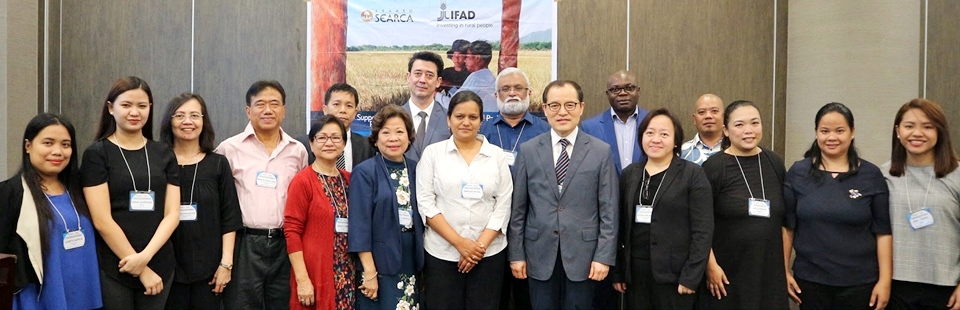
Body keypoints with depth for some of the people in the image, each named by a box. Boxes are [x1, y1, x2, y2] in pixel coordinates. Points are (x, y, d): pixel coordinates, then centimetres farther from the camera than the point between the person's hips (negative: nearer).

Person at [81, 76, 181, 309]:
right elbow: (102, 220, -11)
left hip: (160, 266, 3)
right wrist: (142, 270, -12)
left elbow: (172, 214, 1)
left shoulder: (164, 154, 6)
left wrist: (145, 256, -14)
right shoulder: (97, 154, -4)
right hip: (112, 269, -3)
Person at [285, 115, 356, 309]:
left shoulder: (349, 179, 9)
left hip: (347, 274, 5)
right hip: (315, 274, -5)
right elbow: (292, 232, -10)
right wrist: (302, 279, -15)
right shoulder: (302, 181, -7)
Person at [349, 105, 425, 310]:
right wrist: (369, 272, -17)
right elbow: (359, 225, -13)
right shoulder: (364, 172, -9)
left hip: (411, 264, 5)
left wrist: (421, 263, 8)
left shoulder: (415, 170, 6)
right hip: (379, 264, -5)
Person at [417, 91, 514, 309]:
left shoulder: (497, 155, 5)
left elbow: (503, 205, 2)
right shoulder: (432, 153, 2)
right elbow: (425, 203, -3)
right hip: (442, 253, -1)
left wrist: (481, 245, -9)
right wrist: (458, 242, -11)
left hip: (489, 253, 1)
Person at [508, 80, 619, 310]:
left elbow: (608, 210, -2)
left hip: (582, 255, -1)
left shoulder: (601, 152, 0)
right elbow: (518, 208, 4)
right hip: (539, 255, 1)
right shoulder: (528, 151, 3)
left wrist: (604, 256, -6)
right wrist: (516, 253, 1)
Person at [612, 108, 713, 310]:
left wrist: (691, 276, -13)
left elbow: (702, 230, -8)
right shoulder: (629, 174, 9)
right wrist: (617, 271, 6)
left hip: (674, 273, -3)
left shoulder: (692, 174, -4)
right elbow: (621, 226, 9)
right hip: (635, 272, 4)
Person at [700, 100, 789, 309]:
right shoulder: (714, 167, -7)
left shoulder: (775, 164, 5)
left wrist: (786, 264, 10)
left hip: (771, 271, 4)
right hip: (727, 272, -3)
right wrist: (711, 265, -13)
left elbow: (784, 218, 11)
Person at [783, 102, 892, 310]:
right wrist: (784, 270, 0)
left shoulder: (871, 175, -1)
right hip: (809, 280, 1)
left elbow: (883, 232, -1)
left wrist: (884, 280, -5)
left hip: (859, 282, 0)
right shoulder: (798, 172, 0)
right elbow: (787, 226, 3)